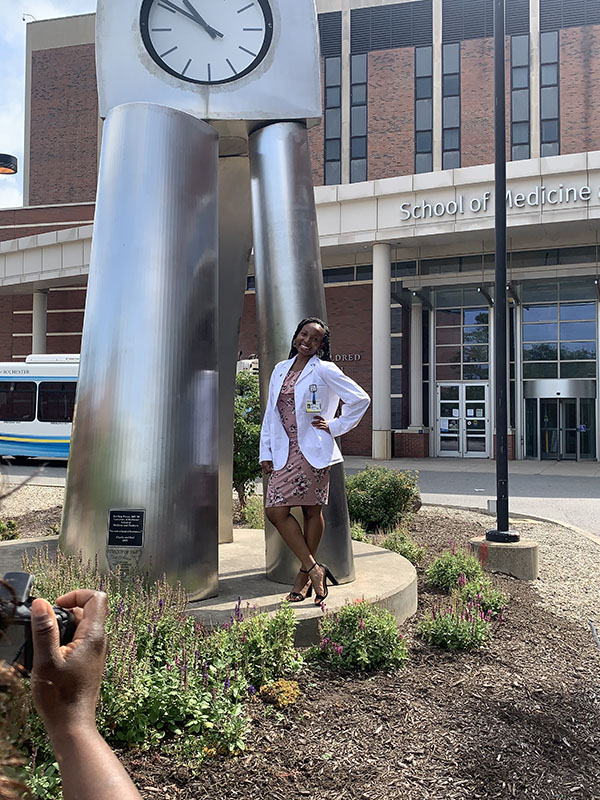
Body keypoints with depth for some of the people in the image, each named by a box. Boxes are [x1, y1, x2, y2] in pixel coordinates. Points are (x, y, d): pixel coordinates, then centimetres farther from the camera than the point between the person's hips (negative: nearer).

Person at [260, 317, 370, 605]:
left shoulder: (324, 370, -1)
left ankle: (305, 574, 16)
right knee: (275, 511, -5)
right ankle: (313, 569, 4)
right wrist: (266, 452, 10)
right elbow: (270, 413, 16)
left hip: (312, 450, -5)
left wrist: (335, 427, -2)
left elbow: (360, 399, -1)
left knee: (312, 512, 3)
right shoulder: (280, 369, 15)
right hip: (284, 453, 5)